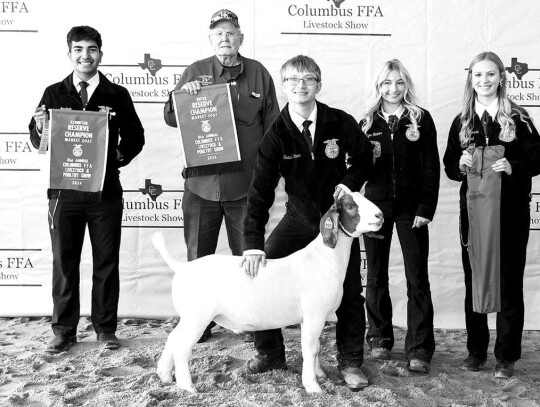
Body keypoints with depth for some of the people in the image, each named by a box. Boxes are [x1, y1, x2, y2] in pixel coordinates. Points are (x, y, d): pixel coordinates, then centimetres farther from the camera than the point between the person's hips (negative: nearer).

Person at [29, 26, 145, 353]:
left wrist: (119, 156, -4)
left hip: (106, 191, 0)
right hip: (64, 192, 1)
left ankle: (106, 329, 19)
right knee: (64, 262, 6)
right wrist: (40, 128, -12)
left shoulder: (118, 95, 6)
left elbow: (135, 136, 11)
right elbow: (38, 142, 7)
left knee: (106, 262, 6)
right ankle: (64, 331, 18)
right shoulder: (54, 94, 8)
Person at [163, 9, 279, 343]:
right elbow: (170, 118, 8)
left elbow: (272, 125, 10)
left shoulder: (258, 73, 7)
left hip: (246, 184, -1)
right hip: (201, 181, 1)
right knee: (198, 258, 8)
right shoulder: (195, 72, 8)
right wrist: (182, 95, -12)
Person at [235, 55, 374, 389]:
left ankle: (350, 362, 21)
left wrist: (349, 182, -16)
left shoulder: (341, 123, -13)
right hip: (299, 217, 1)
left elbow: (364, 158, 6)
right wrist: (253, 244, -27)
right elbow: (260, 190, -18)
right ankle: (270, 355, 12)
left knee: (349, 291, 1)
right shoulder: (276, 134, -13)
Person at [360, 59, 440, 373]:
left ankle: (420, 350, 2)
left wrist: (426, 208, -10)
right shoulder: (367, 123, 9)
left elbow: (432, 166, -2)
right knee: (376, 276, 9)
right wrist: (368, 157, -11)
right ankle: (380, 339, 22)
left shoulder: (421, 118, 2)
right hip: (376, 205, 3)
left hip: (411, 206, -3)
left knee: (417, 279, -3)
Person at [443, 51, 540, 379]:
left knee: (509, 282, 2)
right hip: (473, 209, 3)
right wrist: (460, 164, -10)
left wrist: (513, 167, -20)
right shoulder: (462, 121, 9)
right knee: (473, 280, 8)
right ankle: (476, 350, 21)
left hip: (511, 211, -3)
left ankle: (507, 357, 12)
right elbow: (449, 165, 11)